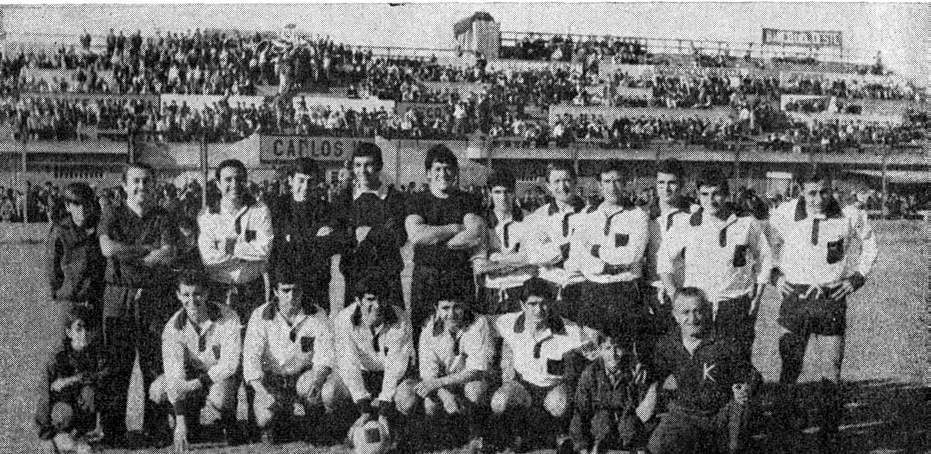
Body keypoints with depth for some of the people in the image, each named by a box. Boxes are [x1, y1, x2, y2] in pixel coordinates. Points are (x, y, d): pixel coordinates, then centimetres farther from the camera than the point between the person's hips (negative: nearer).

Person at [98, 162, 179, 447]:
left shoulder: (164, 218, 9)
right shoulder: (113, 214, 6)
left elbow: (168, 255, -7)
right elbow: (108, 248, -12)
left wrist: (127, 256, -8)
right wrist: (147, 249, -8)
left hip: (155, 298, 1)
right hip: (119, 297, -1)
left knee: (155, 365, 1)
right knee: (117, 365, 0)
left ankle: (156, 429, 9)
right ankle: (113, 431, 6)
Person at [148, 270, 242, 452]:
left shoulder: (228, 318, -23)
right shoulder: (173, 327, -17)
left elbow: (229, 363, -21)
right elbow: (174, 374, -24)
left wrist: (198, 382, -32)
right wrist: (180, 422, -32)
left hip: (221, 375, -3)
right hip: (191, 373, 3)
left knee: (218, 396, -36)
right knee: (157, 390, -21)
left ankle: (228, 423, 0)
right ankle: (190, 423, 5)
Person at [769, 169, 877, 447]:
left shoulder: (850, 217, -6)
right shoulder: (784, 215, -6)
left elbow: (869, 244, 11)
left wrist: (857, 277, 4)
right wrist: (776, 273, 4)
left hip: (832, 298, 0)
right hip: (795, 296, 0)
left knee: (832, 367, 1)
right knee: (790, 364, 4)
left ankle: (829, 433, 10)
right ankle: (785, 415, 25)